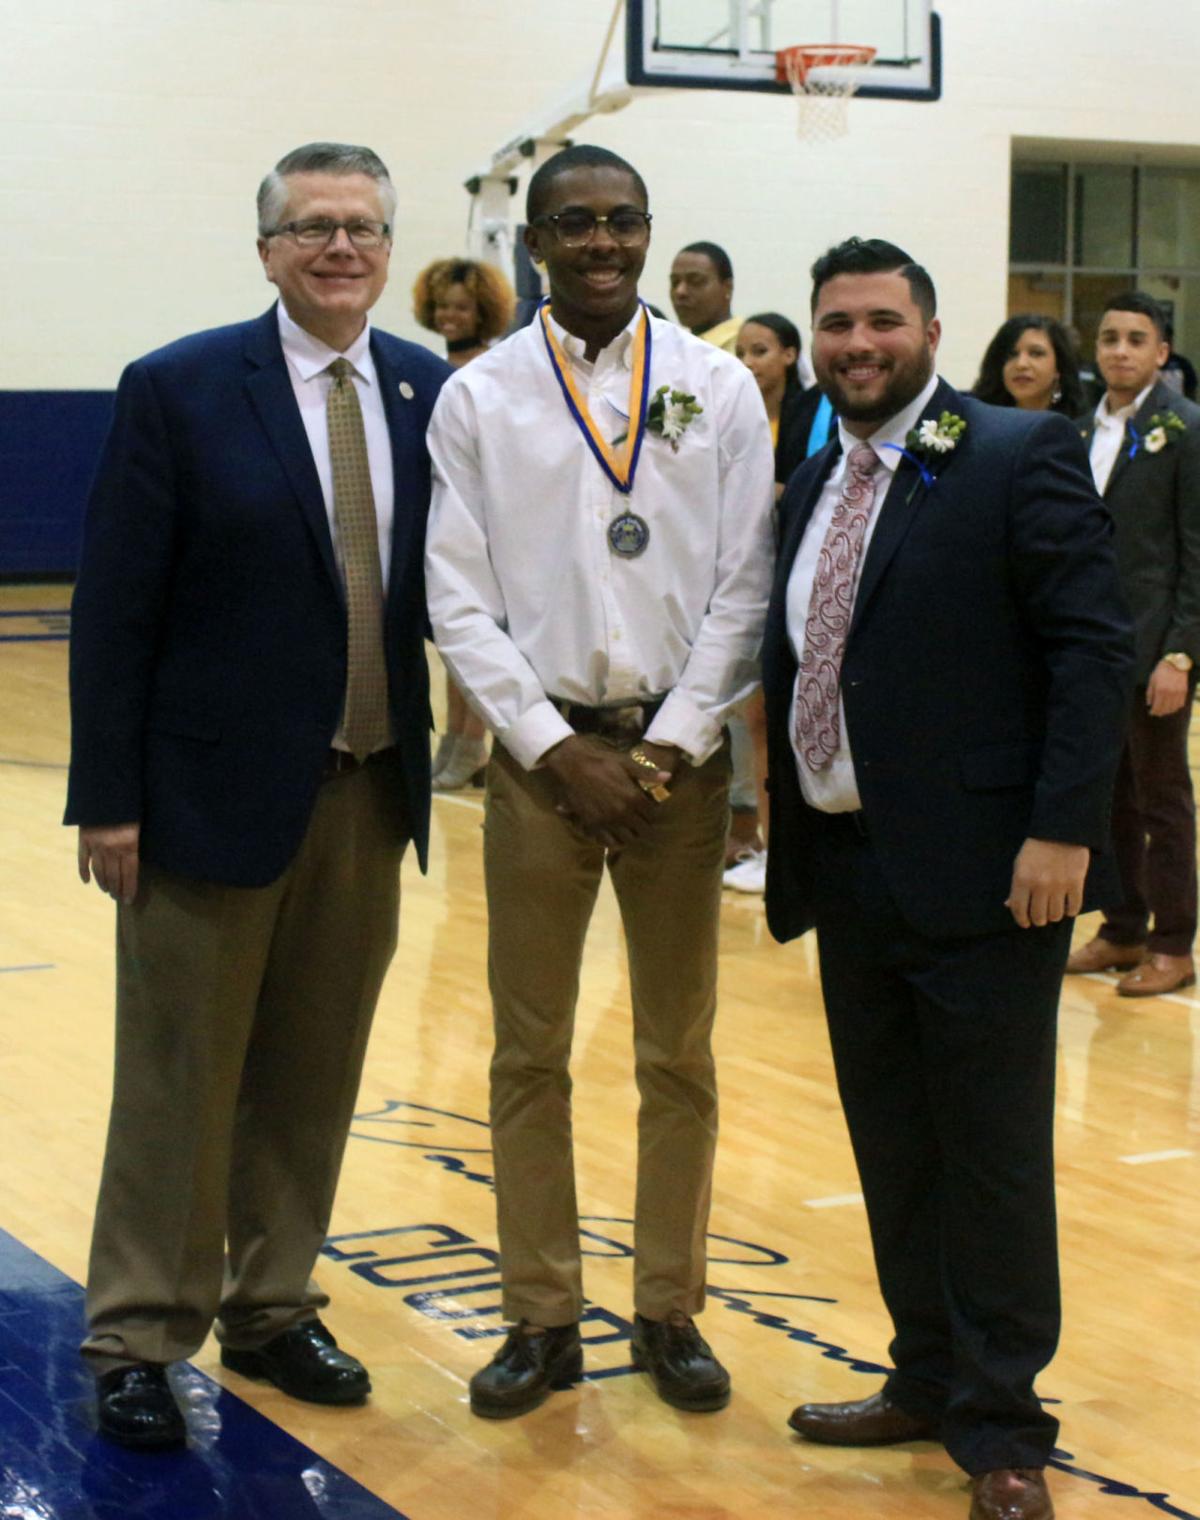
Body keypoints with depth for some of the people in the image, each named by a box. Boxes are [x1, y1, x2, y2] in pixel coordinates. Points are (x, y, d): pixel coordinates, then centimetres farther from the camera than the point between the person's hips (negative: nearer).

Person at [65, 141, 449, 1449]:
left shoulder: (428, 390, 4)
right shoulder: (178, 390, -8)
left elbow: (447, 582, 7)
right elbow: (113, 607, -8)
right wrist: (108, 799, -11)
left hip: (371, 788, 4)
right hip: (215, 787, -4)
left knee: (314, 1073, 14)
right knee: (179, 1080, 6)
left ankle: (272, 1309, 29)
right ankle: (137, 1341, 17)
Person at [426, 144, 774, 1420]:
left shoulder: (720, 390, 3)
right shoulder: (477, 400, 2)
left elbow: (744, 588, 0)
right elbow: (460, 602, -1)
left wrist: (669, 747, -8)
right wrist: (558, 748, -9)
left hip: (681, 750, 0)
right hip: (540, 750, 0)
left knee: (678, 1055, 8)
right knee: (529, 1055, 6)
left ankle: (669, 1312, 21)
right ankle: (542, 1318, 18)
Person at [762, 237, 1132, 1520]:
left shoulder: (1020, 455, -7)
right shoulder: (813, 486, 14)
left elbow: (1092, 647, -13)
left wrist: (1061, 831, -20)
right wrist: (789, 834, 8)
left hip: (979, 872, -7)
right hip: (847, 868, 7)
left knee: (990, 1155, 1)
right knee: (892, 1148, 15)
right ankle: (928, 1380, 30)